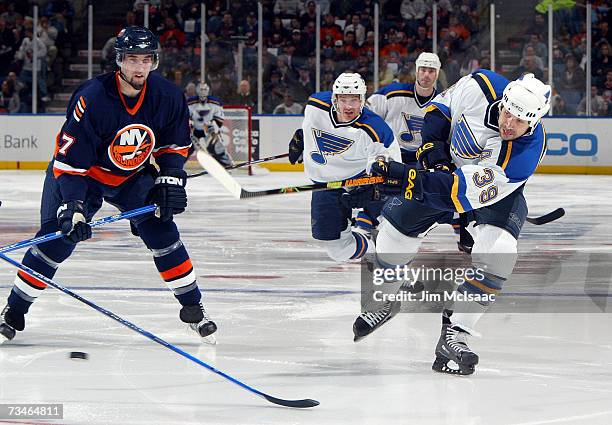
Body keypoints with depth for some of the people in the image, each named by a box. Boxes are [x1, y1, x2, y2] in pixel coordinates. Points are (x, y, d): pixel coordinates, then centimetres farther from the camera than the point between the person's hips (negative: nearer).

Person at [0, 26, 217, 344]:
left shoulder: (166, 97, -18)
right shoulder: (92, 98, -31)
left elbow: (175, 143, 2)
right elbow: (69, 161, -30)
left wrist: (170, 181, -11)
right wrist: (72, 208, -38)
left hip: (133, 176, 3)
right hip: (82, 173, -3)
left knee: (160, 231, -12)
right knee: (57, 238, -15)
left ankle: (191, 306, 4)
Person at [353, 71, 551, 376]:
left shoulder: (526, 152, -39)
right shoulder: (482, 87, -30)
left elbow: (467, 192, -43)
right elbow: (441, 107, -7)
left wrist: (409, 180, -50)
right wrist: (433, 148, -21)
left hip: (496, 188, -4)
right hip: (450, 164, 4)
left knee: (498, 253, -27)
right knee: (398, 226, 6)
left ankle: (454, 334, -20)